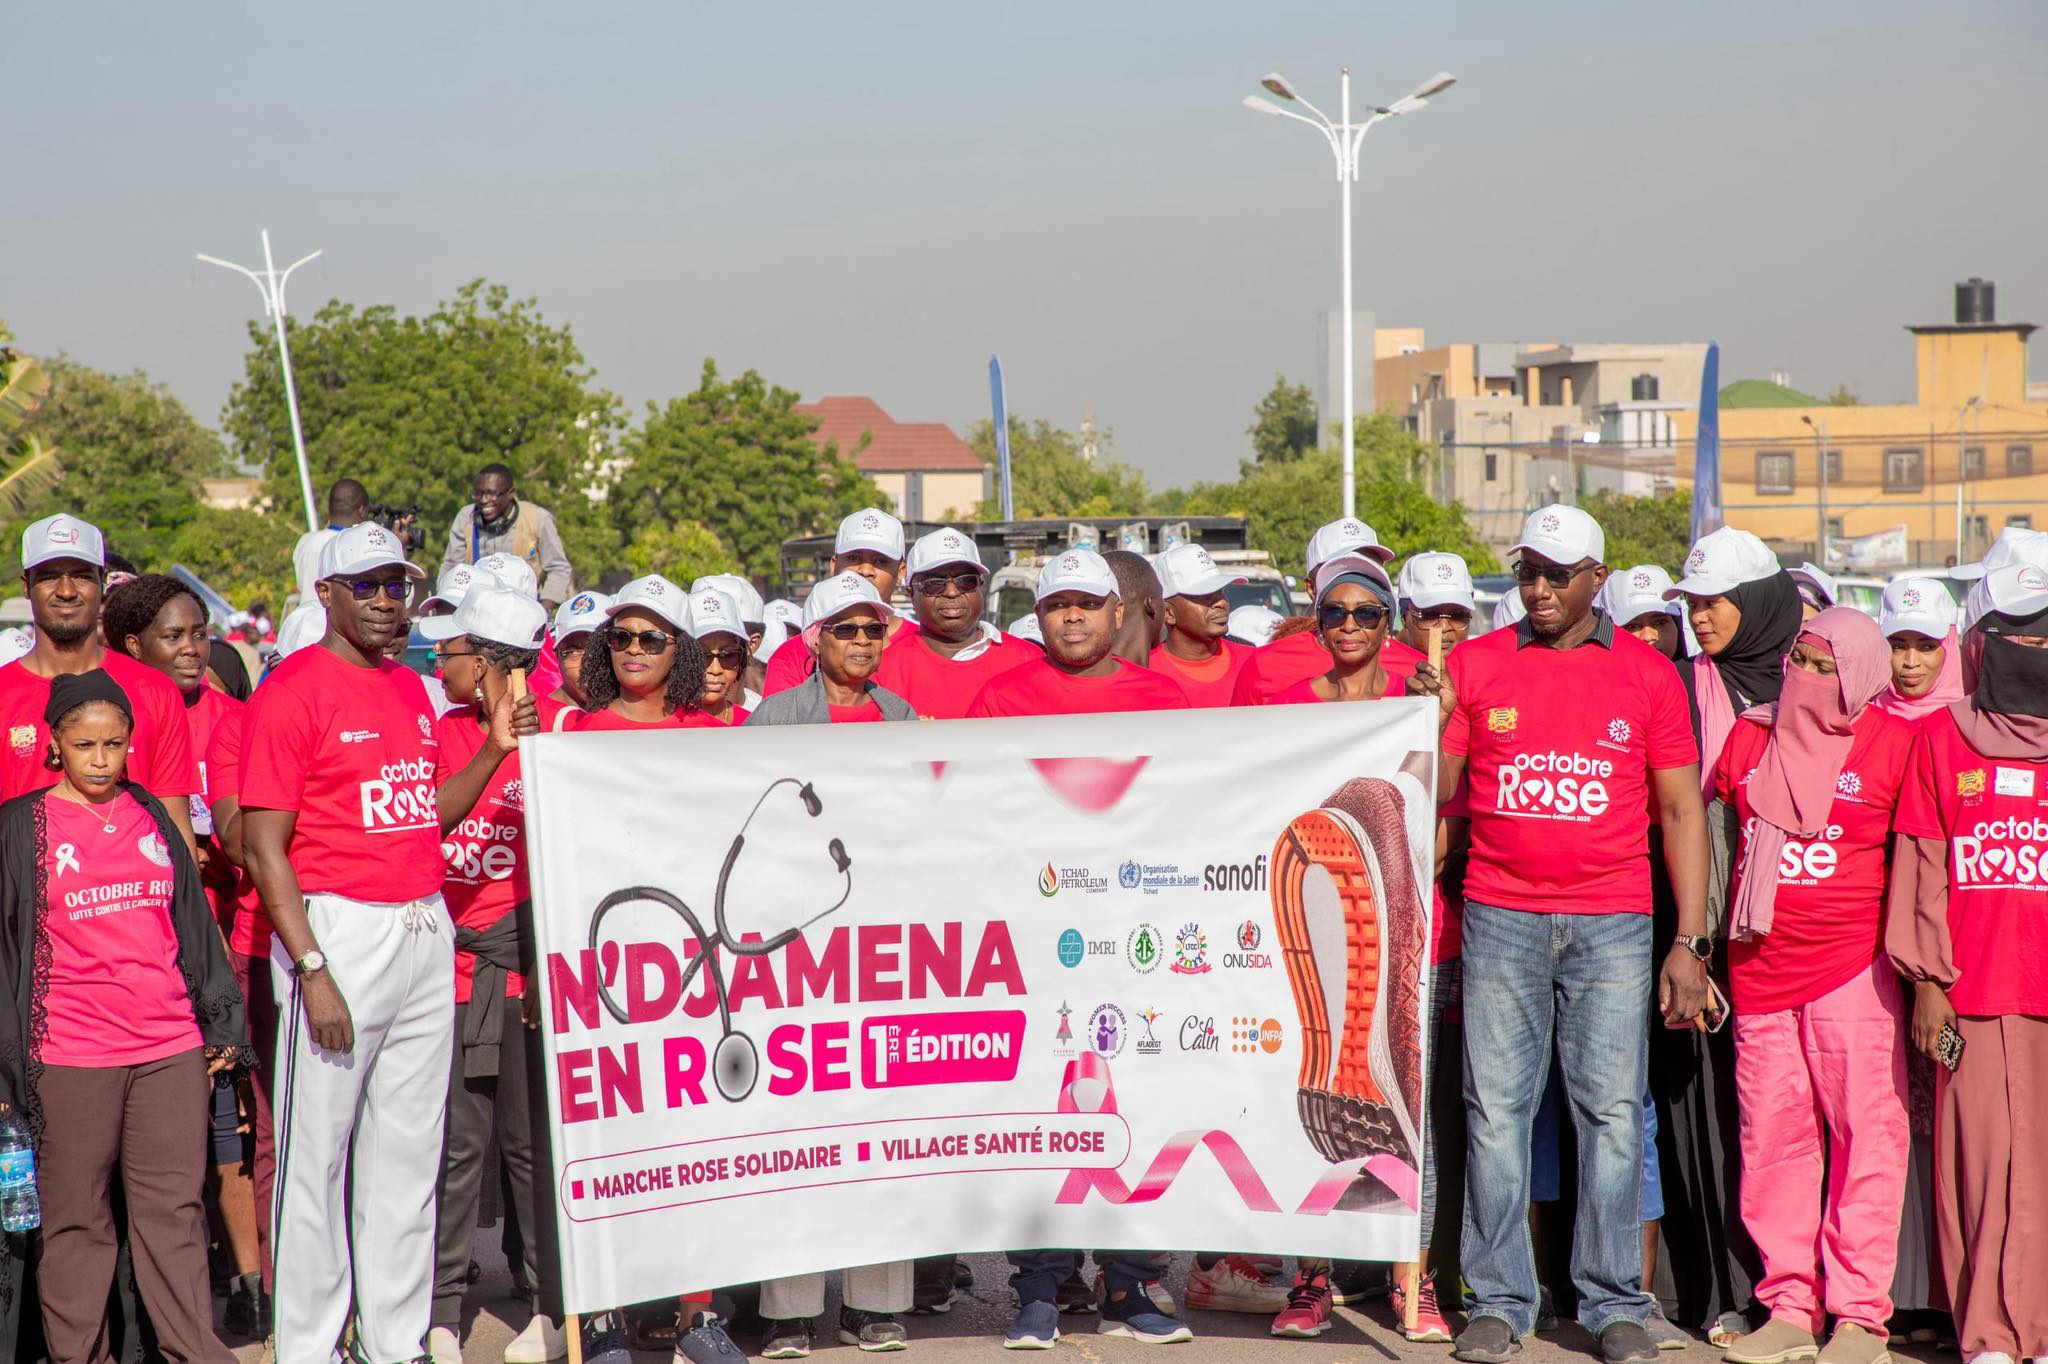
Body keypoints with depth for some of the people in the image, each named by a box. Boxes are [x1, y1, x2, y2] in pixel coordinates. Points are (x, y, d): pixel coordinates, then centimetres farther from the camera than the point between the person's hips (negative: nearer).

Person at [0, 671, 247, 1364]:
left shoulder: (150, 815, 11)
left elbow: (192, 923, 16)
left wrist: (221, 1024, 15)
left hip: (171, 1047, 3)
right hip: (70, 1055, -3)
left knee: (174, 1208, 5)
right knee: (76, 1216, 5)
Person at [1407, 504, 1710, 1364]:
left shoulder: (1648, 674, 5)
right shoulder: (1475, 665, 6)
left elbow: (1682, 810, 6)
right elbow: (1435, 796, 7)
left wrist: (1690, 940, 0)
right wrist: (1433, 719, -11)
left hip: (1610, 923, 0)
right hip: (1499, 916, 1)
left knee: (1611, 1109, 0)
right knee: (1496, 1107, 2)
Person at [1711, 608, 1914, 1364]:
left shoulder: (1895, 743, -1)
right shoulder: (1750, 736, 10)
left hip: (1852, 967, -4)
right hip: (1759, 968, 4)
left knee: (1864, 1132, -5)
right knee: (1773, 1136, 5)